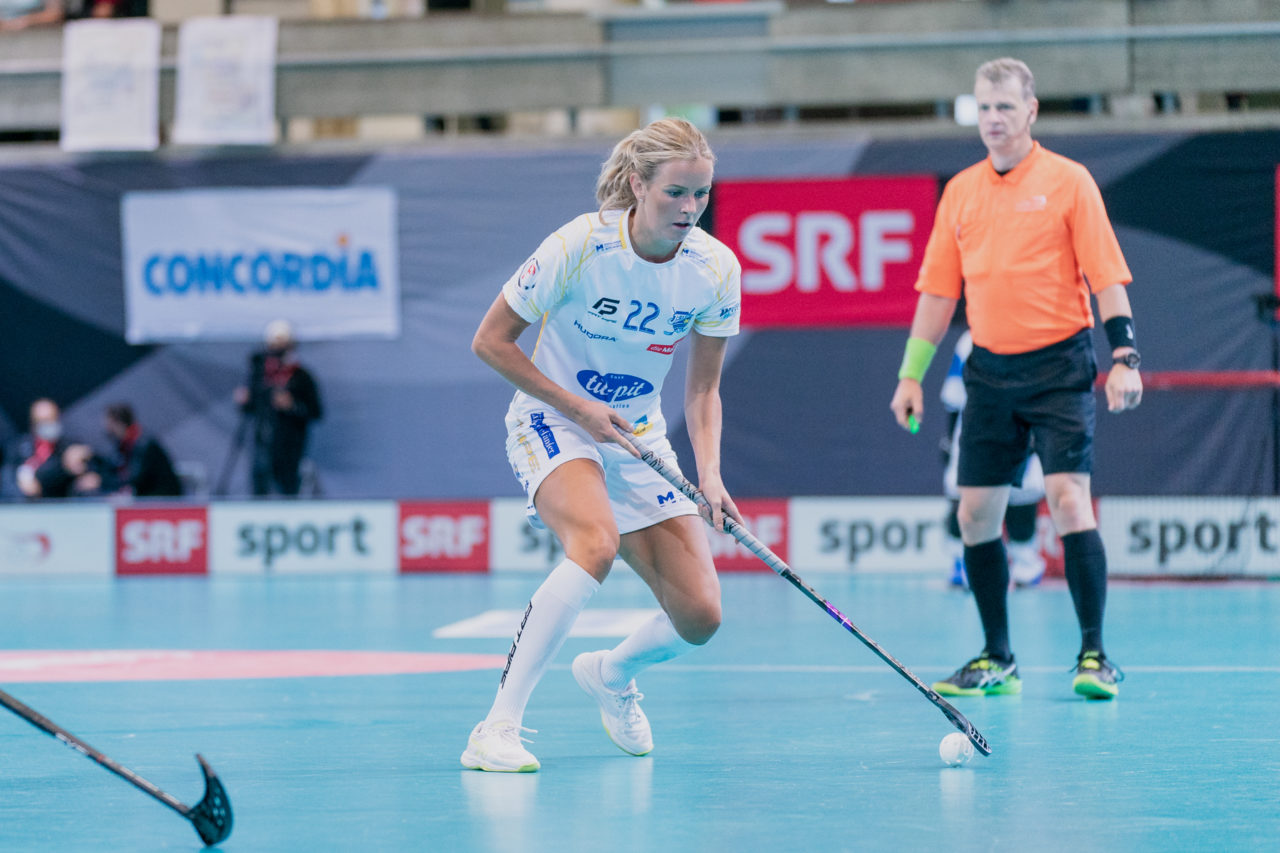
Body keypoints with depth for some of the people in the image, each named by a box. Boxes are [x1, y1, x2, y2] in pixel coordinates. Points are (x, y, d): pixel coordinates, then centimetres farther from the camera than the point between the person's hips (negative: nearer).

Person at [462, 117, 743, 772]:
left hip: (638, 440, 5)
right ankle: (497, 730, -33)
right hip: (551, 423, -5)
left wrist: (709, 474, -17)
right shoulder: (579, 246, -21)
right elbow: (490, 341, -13)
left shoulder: (716, 269, -10)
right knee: (598, 540, -36)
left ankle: (610, 674, 31)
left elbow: (702, 390, 0)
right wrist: (578, 408, -19)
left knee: (699, 616, -5)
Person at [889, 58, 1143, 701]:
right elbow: (938, 291, 14)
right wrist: (911, 374, 10)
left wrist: (1124, 358, -15)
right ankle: (996, 661, 13)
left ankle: (1094, 656, -11)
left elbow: (1107, 277, -6)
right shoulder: (960, 191, 10)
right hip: (990, 369, 5)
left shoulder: (1068, 182, -3)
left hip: (1058, 364, -5)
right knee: (976, 514, 3)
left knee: (1068, 499, -16)